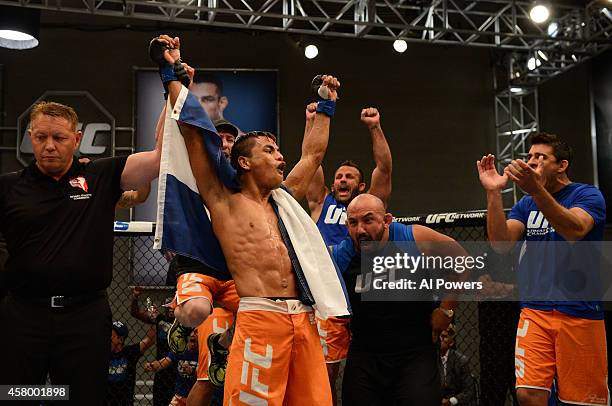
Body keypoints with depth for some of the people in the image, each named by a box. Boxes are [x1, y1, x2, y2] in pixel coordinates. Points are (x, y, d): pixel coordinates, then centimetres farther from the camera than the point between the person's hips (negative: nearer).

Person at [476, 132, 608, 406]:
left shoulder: (587, 195, 0)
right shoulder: (525, 205, 13)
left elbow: (574, 230, -23)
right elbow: (501, 244, -3)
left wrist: (536, 189, -36)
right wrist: (493, 193, -14)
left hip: (579, 313, -3)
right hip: (534, 311, 3)